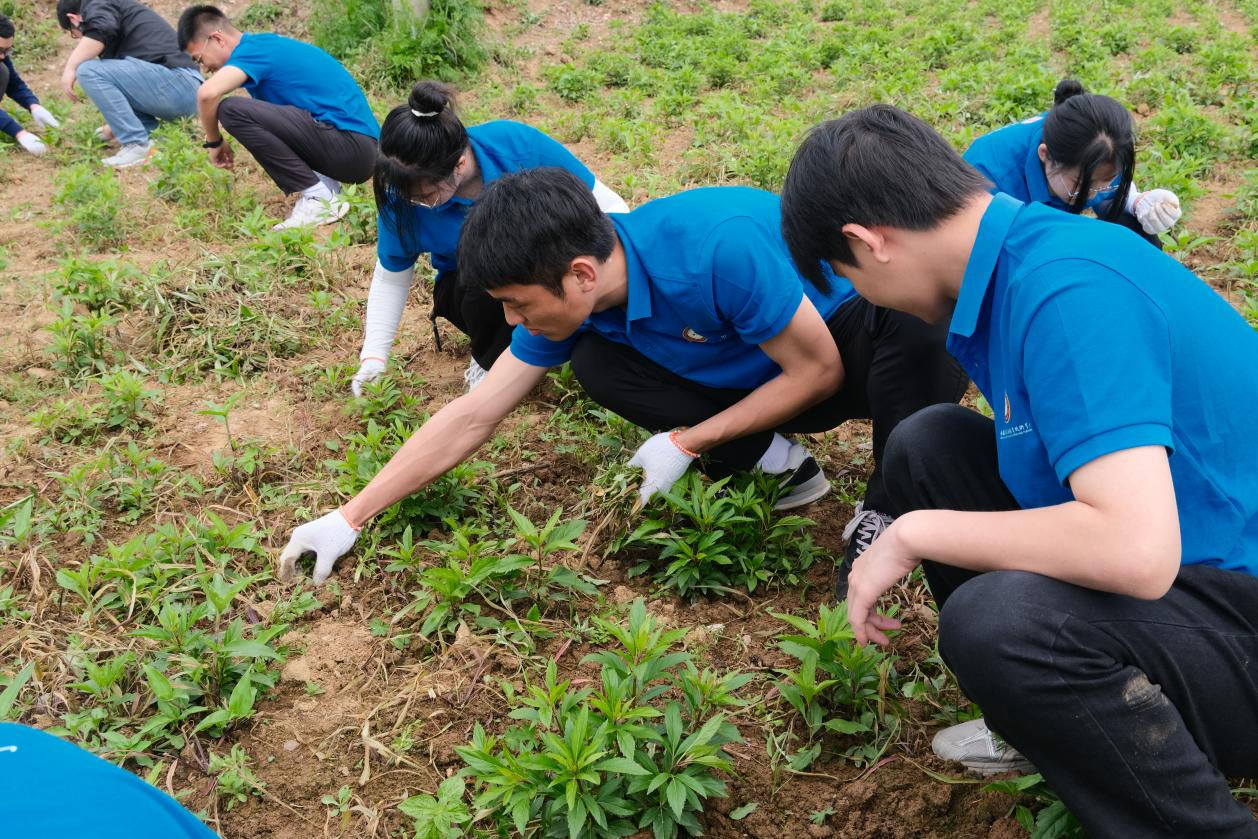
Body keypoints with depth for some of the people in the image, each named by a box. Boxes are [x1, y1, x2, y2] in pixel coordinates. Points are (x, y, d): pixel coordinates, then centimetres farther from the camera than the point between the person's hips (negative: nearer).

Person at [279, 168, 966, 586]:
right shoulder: (569, 303, -16)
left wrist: (686, 442, -20)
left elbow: (818, 370, -23)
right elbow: (471, 418, -10)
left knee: (912, 326, -42)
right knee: (596, 360, -13)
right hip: (759, 375, 6)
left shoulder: (722, 248, -37)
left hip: (873, 339, -5)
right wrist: (350, 517, -11)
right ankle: (778, 466, -5)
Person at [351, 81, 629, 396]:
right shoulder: (404, 198, -22)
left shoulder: (518, 144, -28)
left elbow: (604, 202, -17)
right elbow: (390, 278, -4)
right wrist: (373, 358, -10)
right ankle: (489, 364, -7)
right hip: (471, 286, 0)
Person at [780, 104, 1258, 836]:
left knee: (997, 619, -35)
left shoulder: (1066, 290, -27)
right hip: (1183, 564, 9)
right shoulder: (1023, 259, 3)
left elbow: (1137, 552, -36)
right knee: (926, 448, 5)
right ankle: (1055, 721, 16)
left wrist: (915, 534, -22)